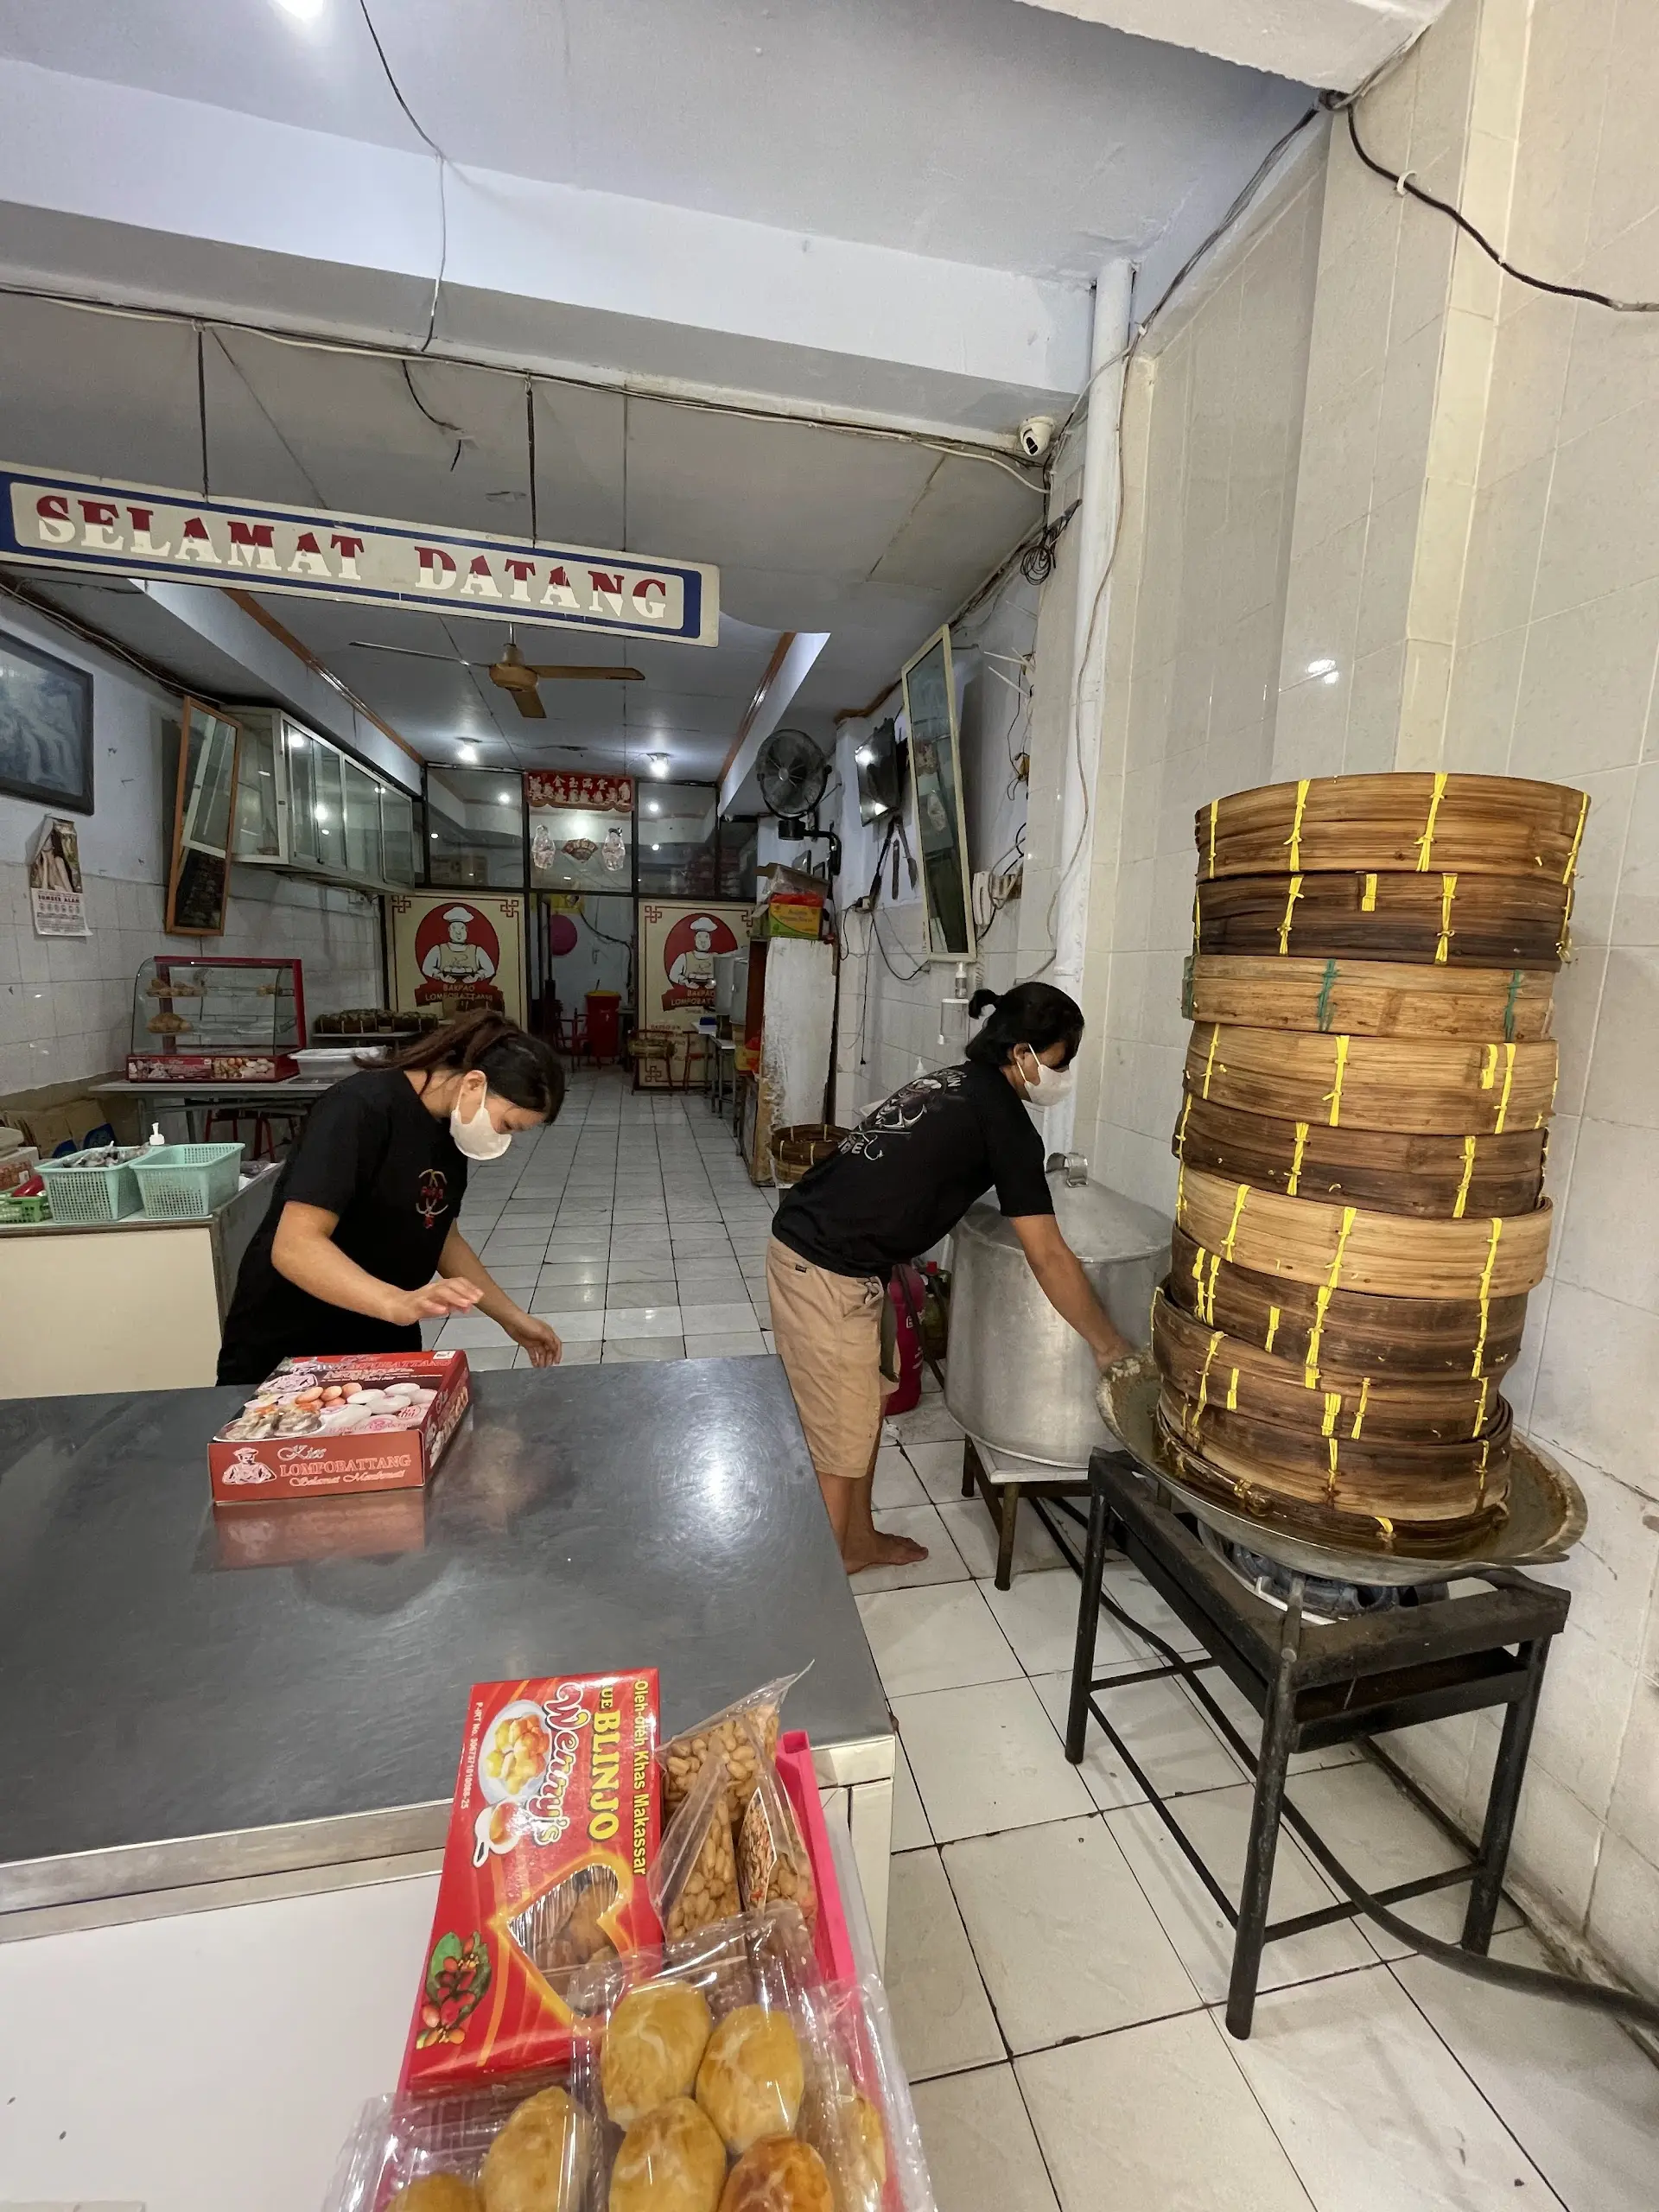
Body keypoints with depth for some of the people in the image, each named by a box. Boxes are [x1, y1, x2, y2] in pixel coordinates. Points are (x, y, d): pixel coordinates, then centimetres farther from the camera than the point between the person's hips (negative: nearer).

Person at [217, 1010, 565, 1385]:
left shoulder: (452, 1129, -3)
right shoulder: (362, 1107, -26)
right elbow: (294, 1246, -33)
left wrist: (512, 1318, 3)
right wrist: (399, 1304, -46)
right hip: (287, 1346, -6)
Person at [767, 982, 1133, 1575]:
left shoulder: (953, 1083, 14)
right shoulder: (1002, 1116, -12)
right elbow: (1050, 1260, -10)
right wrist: (1109, 1347, 2)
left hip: (802, 1239, 9)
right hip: (828, 1273, -9)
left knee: (866, 1404, 23)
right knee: (840, 1442, 5)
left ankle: (858, 1539, 41)